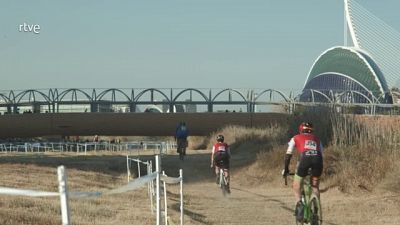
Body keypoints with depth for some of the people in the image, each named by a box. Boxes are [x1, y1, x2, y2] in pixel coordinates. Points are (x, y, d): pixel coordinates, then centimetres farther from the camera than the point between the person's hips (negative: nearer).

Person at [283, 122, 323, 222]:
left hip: (305, 158, -2)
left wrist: (285, 170, 34)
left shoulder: (296, 138, 28)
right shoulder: (317, 139, 34)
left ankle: (299, 203, -10)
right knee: (315, 187, 22)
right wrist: (317, 169, 46)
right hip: (317, 159, 2)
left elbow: (288, 155, 25)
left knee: (296, 186, 15)